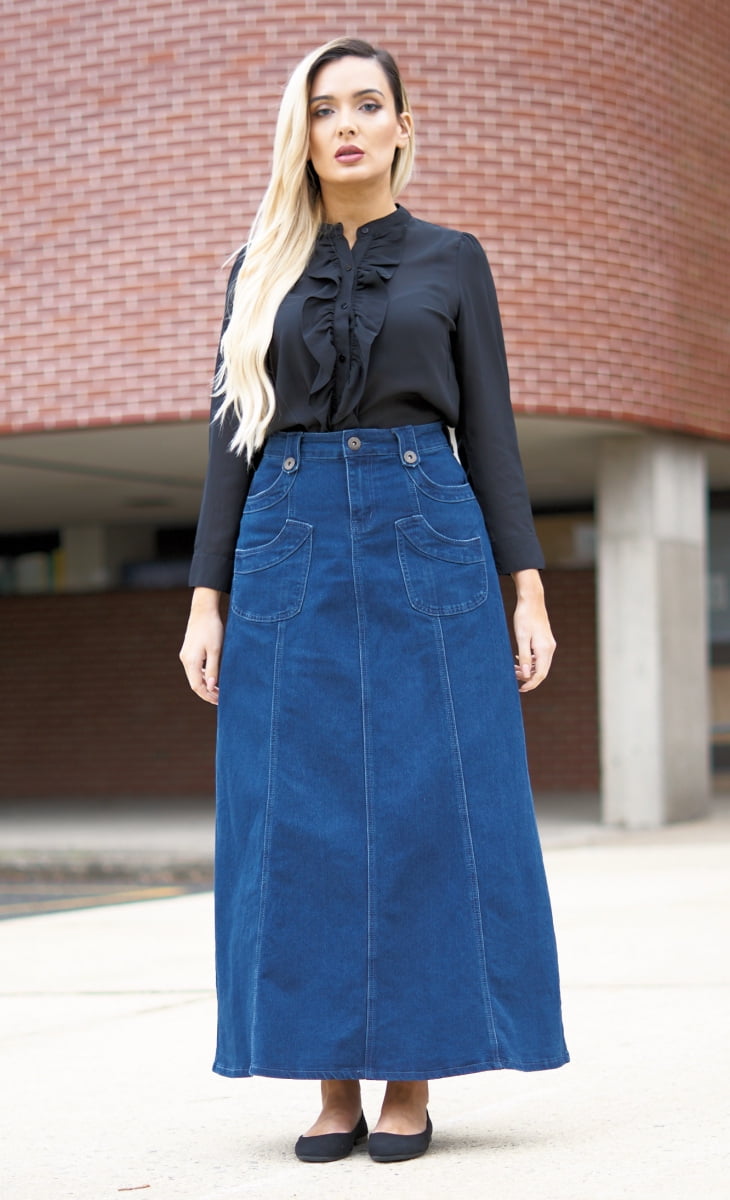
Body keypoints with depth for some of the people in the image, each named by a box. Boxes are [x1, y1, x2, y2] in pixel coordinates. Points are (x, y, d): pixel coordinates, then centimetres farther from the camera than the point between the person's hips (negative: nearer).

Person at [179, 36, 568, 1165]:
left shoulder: (453, 258, 9)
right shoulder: (262, 270, 12)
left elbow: (489, 430, 6)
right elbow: (234, 438, 10)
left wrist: (528, 592, -2)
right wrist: (207, 599, 2)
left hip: (427, 546, -1)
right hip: (291, 553, 2)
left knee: (431, 808, -4)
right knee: (305, 817, -1)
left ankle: (412, 1083, 5)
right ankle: (334, 1088, 7)